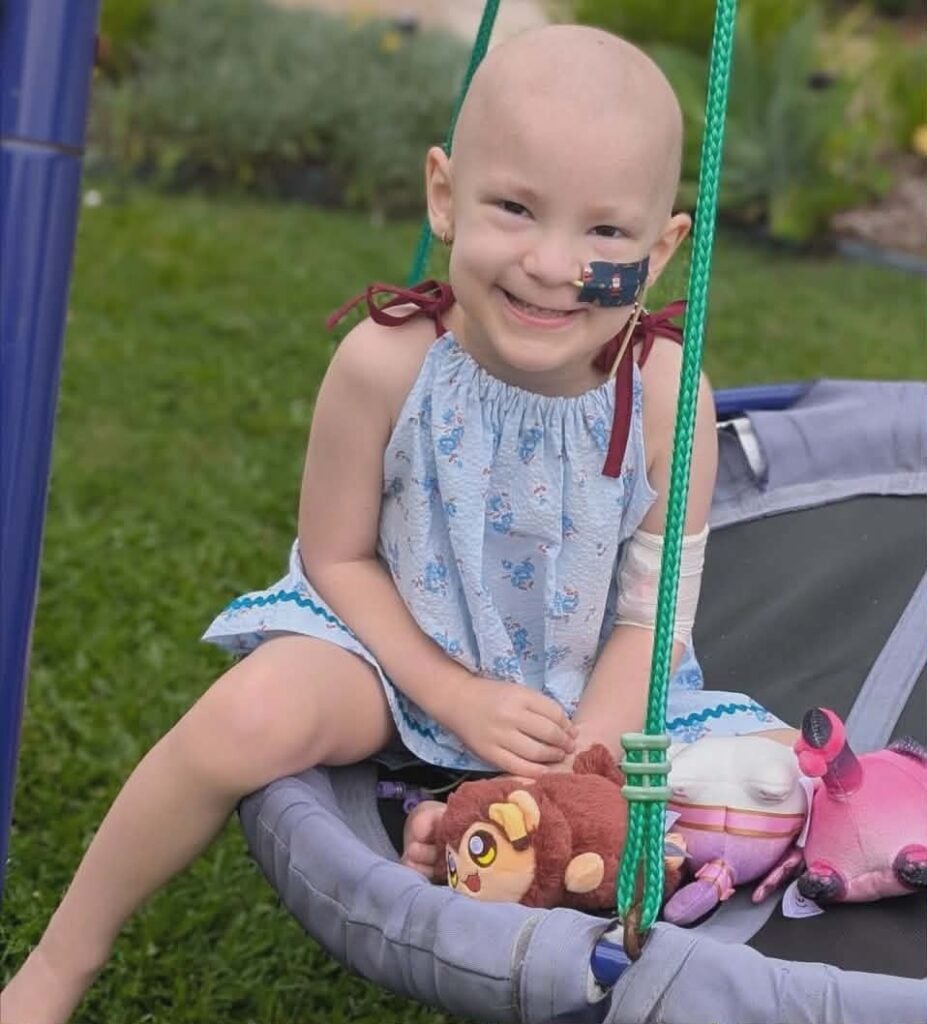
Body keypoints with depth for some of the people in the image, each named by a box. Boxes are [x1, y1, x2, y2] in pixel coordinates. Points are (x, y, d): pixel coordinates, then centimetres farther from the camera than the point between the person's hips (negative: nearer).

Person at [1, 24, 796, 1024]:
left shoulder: (667, 398, -20)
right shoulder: (384, 363, -24)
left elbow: (652, 617, -12)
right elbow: (338, 557, -10)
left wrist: (562, 789, -21)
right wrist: (458, 700, -19)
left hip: (589, 702, 3)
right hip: (398, 646, -2)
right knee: (256, 711, -32)